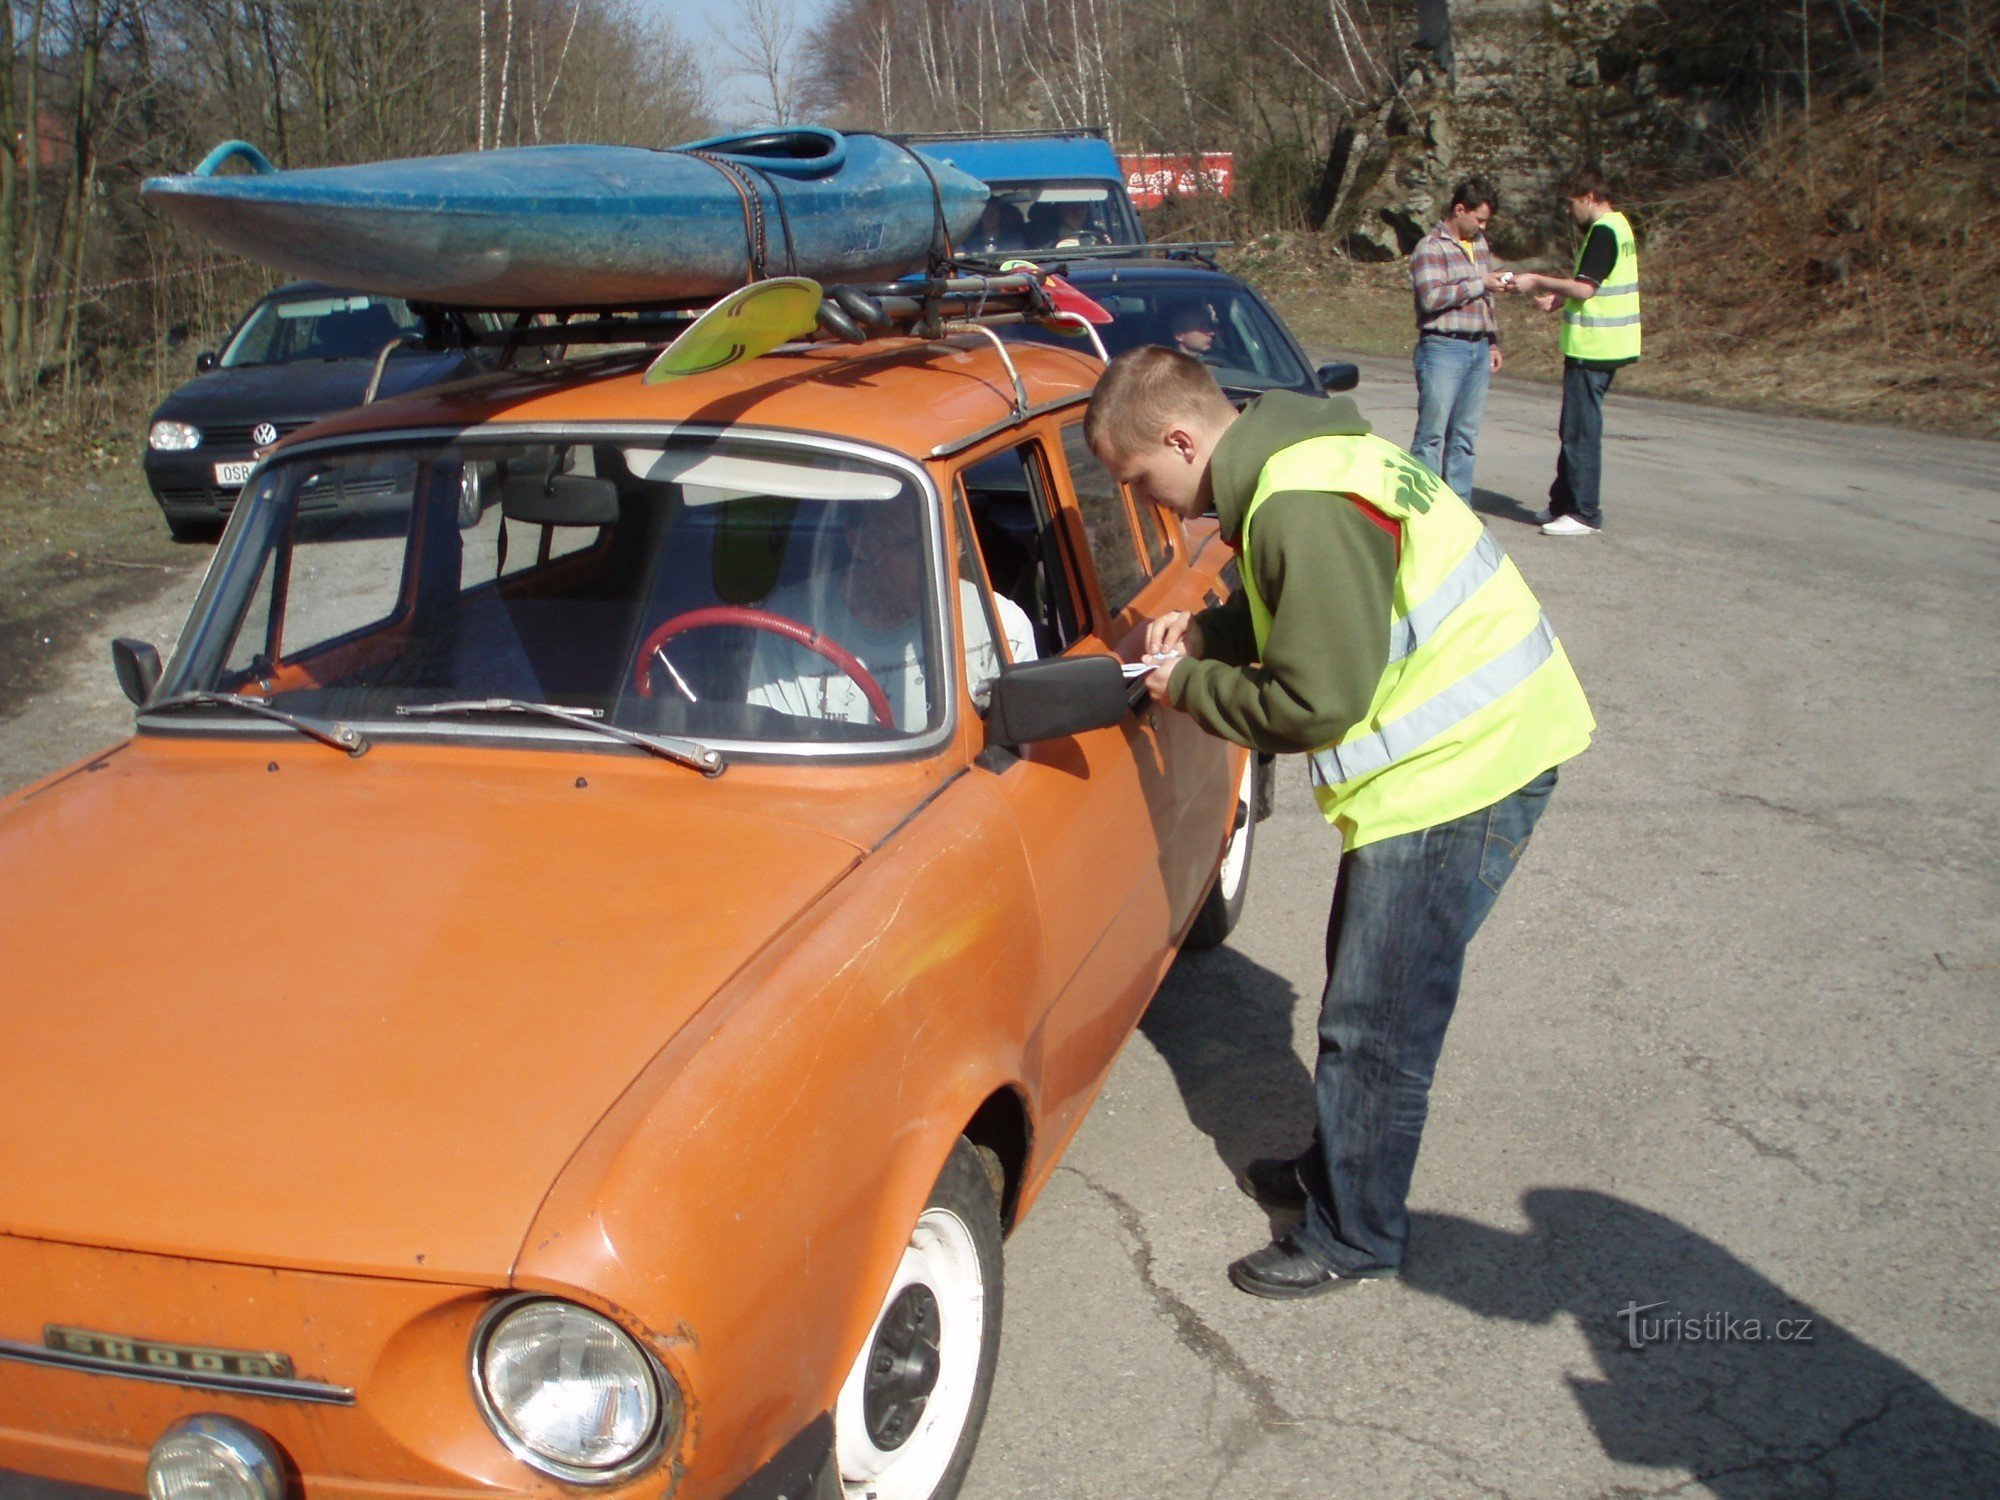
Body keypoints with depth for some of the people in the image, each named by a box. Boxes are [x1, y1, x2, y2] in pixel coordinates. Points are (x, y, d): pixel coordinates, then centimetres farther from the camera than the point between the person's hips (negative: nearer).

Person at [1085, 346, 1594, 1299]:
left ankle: (1353, 1237, 16)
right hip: (1479, 742, 10)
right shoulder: (1295, 458, 6)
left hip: (1463, 768, -10)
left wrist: (1189, 687, -9)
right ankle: (1336, 1168, 38)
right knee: (1365, 982, 21)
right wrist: (1205, 632, 4)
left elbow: (1316, 705, -23)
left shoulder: (1302, 511, -26)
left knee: (1376, 1024, 0)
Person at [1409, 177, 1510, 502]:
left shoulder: (1480, 244, 18)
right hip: (1443, 349, -7)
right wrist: (1479, 284, -15)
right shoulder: (1430, 247, -7)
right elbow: (1431, 297, -21)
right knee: (1432, 434, -6)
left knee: (1465, 435, 8)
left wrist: (1493, 342, 22)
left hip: (1479, 350, 7)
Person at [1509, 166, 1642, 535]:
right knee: (1575, 429, 16)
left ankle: (1585, 514, 0)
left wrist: (1537, 281, -11)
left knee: (1581, 432, -5)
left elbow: (1585, 287, -21)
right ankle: (1563, 504, 23)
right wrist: (1560, 296, 14)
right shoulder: (1618, 225, 16)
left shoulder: (1603, 231, -15)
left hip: (1591, 348, -10)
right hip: (1605, 345, 10)